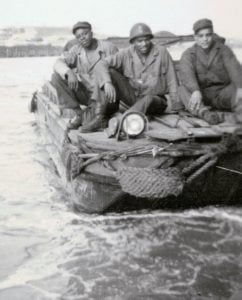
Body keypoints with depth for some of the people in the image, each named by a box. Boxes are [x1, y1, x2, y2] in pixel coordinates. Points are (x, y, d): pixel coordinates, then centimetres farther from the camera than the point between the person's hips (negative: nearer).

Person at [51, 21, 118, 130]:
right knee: (56, 76, -11)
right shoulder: (76, 50, 4)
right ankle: (79, 113, -13)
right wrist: (69, 72, -32)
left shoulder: (108, 48, -6)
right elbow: (58, 63, -10)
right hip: (86, 94, 4)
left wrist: (109, 82, -35)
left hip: (106, 97, -4)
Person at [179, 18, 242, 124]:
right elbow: (186, 74, -20)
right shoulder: (188, 54, 1)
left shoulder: (223, 49, 3)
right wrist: (196, 91, -42)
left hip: (222, 95, 2)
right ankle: (206, 113, -50)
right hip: (201, 96, -2)